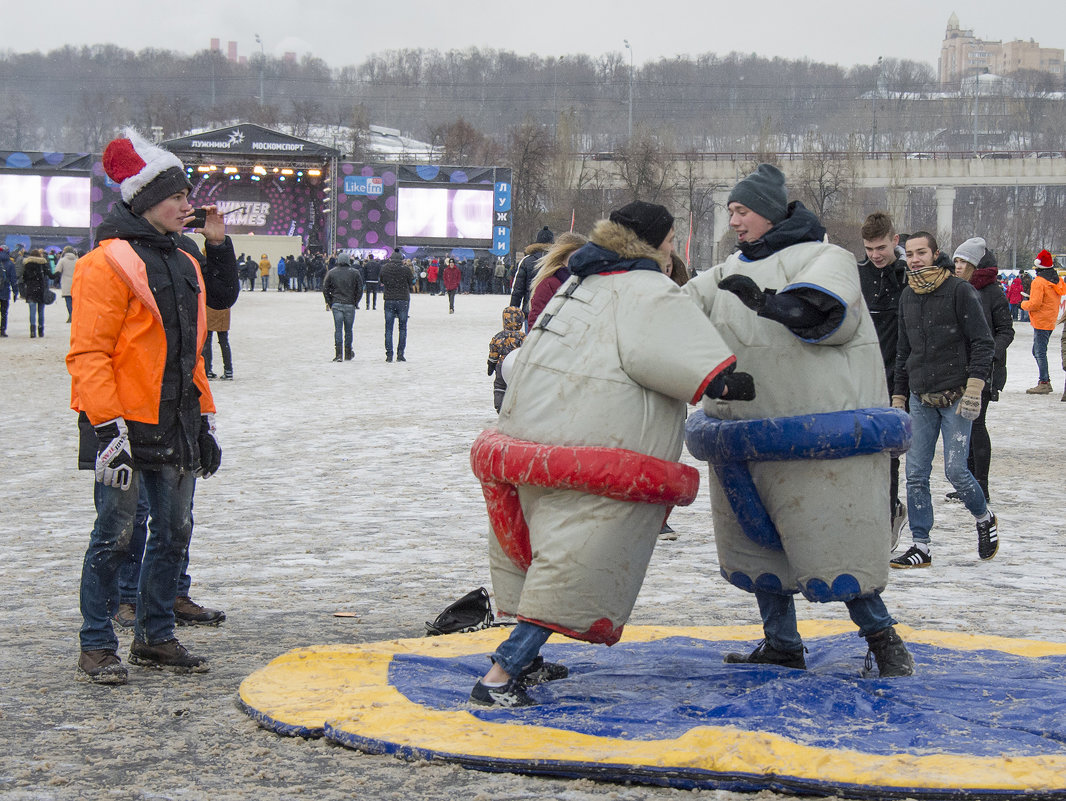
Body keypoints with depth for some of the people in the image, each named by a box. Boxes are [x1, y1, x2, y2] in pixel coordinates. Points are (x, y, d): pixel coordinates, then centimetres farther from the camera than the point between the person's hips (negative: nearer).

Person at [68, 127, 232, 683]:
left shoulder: (185, 262, 14)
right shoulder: (110, 262, -11)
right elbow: (89, 353, -15)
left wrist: (204, 419, 17)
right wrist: (110, 428, -20)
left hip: (176, 425, 8)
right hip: (125, 427, -8)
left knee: (174, 531, 11)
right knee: (115, 534, -2)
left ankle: (155, 637, 22)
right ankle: (97, 648, 8)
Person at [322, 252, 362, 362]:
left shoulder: (331, 273, 2)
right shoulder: (355, 273, 0)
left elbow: (325, 289, 3)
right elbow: (360, 289, 0)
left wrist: (329, 303, 10)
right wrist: (356, 303, 9)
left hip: (336, 304, 0)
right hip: (350, 305, 0)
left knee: (338, 329, 0)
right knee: (348, 330, 9)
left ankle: (338, 354, -10)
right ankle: (348, 354, 16)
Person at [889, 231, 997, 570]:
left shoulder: (960, 291, -6)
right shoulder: (907, 297, 12)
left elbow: (983, 343, -8)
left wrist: (974, 388, -16)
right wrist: (898, 396, 18)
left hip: (956, 397, -5)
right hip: (920, 399, 5)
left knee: (955, 469, -8)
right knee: (916, 473, 0)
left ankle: (984, 518, 20)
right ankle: (920, 547, 5)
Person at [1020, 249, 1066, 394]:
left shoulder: (1039, 281, -15)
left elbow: (1035, 304, -20)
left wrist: (1024, 304, 1)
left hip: (1041, 322, -9)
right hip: (1051, 321, 9)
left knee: (1040, 353, -7)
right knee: (1037, 351, 18)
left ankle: (1044, 384, -10)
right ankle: (1045, 380, 19)